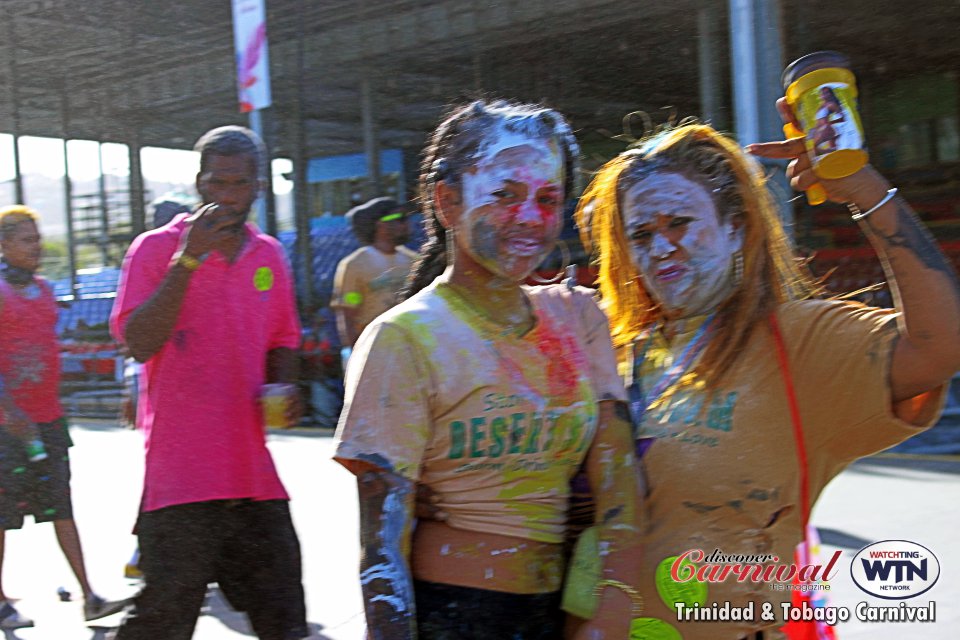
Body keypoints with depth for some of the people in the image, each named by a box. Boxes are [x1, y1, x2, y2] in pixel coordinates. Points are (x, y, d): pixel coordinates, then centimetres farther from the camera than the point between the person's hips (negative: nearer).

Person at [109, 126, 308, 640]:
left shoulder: (269, 256, 12)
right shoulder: (157, 247, -1)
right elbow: (139, 343, -13)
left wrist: (281, 389, 1)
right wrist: (188, 258, -17)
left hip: (253, 475, 5)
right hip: (179, 476, -5)